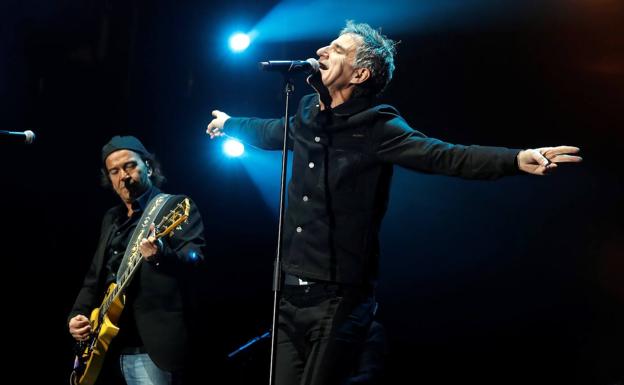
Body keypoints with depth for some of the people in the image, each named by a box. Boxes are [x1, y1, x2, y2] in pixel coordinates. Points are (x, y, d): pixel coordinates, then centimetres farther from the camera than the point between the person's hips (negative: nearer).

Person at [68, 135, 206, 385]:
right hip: (104, 347, 7)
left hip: (151, 347, -7)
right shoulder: (111, 218, 20)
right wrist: (78, 315, 9)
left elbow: (194, 259, -16)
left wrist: (162, 255, -36)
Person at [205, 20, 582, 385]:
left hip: (337, 299, -6)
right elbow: (270, 132, 32)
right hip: (290, 290, 6)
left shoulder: (376, 128, -12)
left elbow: (444, 156, -25)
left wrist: (517, 159, -41)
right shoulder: (307, 116, 8)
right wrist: (230, 123, 51)